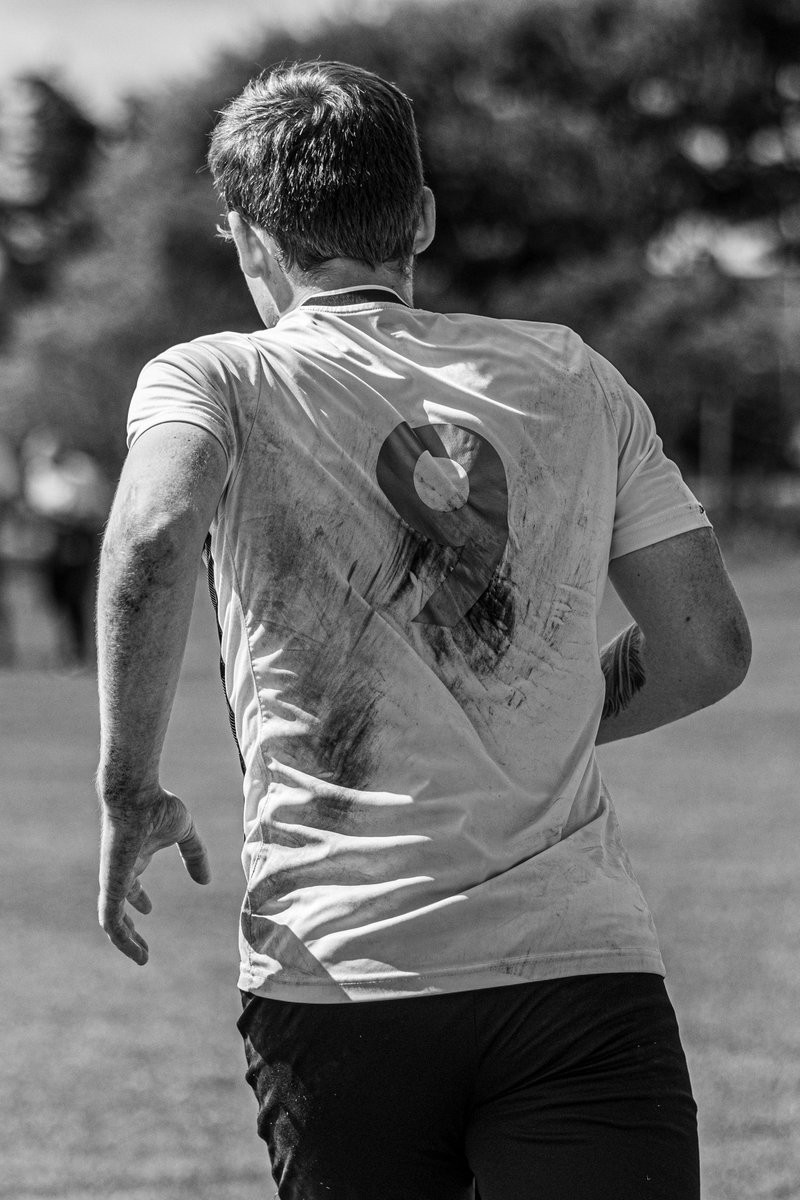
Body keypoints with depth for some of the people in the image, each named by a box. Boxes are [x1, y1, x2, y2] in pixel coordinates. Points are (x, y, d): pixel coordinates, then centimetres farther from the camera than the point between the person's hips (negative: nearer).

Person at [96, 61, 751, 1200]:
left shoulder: (209, 379, 5)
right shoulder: (570, 373, 14)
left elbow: (154, 537, -18)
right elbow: (707, 648, 12)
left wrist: (130, 794, -6)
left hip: (333, 973, -1)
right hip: (587, 966, 1)